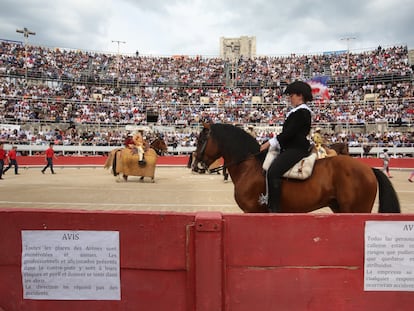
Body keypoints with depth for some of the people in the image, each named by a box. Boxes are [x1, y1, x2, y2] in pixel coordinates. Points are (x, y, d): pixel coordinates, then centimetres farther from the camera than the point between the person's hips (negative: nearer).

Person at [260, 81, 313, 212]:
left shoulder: (302, 112, -12)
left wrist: (270, 142, -17)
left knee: (273, 172, -27)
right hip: (290, 148, 11)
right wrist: (273, 142, 12)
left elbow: (289, 132, -19)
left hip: (296, 149, -11)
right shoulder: (297, 111, 19)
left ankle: (274, 208, -25)